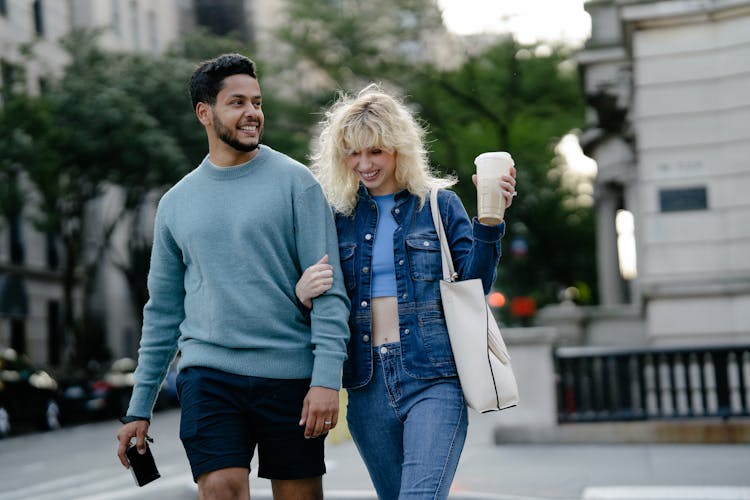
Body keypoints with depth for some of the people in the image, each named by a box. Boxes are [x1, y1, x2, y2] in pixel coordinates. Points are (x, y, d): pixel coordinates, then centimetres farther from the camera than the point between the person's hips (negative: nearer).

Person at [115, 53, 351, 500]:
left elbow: (329, 291, -4)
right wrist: (140, 408, 13)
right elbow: (163, 311, 15)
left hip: (290, 374, -2)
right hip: (209, 372, 2)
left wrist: (327, 379, -14)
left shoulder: (295, 182, 0)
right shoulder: (176, 203, 11)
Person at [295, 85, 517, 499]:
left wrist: (489, 223, -13)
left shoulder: (438, 203, 5)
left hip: (433, 378, -3)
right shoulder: (339, 214, 11)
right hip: (369, 386, 3)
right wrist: (304, 294, -9)